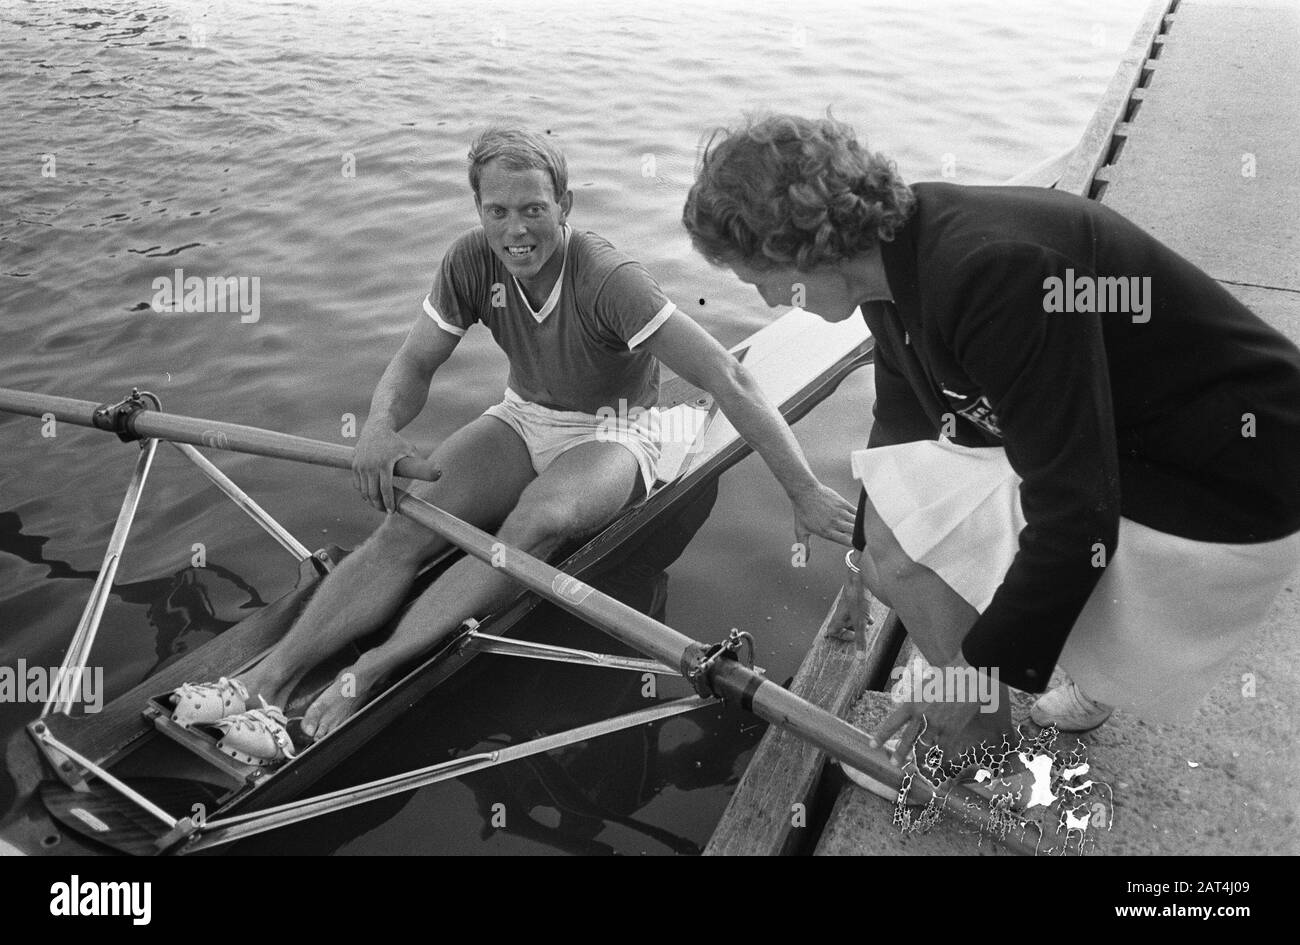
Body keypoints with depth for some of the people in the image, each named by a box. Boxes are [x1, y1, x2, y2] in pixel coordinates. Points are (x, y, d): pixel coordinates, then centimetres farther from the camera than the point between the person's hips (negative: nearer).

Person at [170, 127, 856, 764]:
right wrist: (381, 424, -28)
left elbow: (725, 378, -32)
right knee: (409, 522, -21)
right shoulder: (472, 261, -11)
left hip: (609, 435, -4)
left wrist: (803, 492, -36)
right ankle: (265, 679, -27)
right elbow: (414, 363, -4)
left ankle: (364, 677, -38)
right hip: (523, 419, 5)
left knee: (539, 520, -37)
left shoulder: (607, 280, -28)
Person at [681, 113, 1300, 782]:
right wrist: (865, 569, 23)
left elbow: (1075, 518, -29)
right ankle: (1087, 689, 26)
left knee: (901, 534, -17)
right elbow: (901, 427, 14)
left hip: (1220, 497, -9)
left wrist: (973, 669, -18)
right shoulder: (899, 267, -2)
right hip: (1104, 449, 9)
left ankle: (988, 754, 7)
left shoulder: (992, 272, -32)